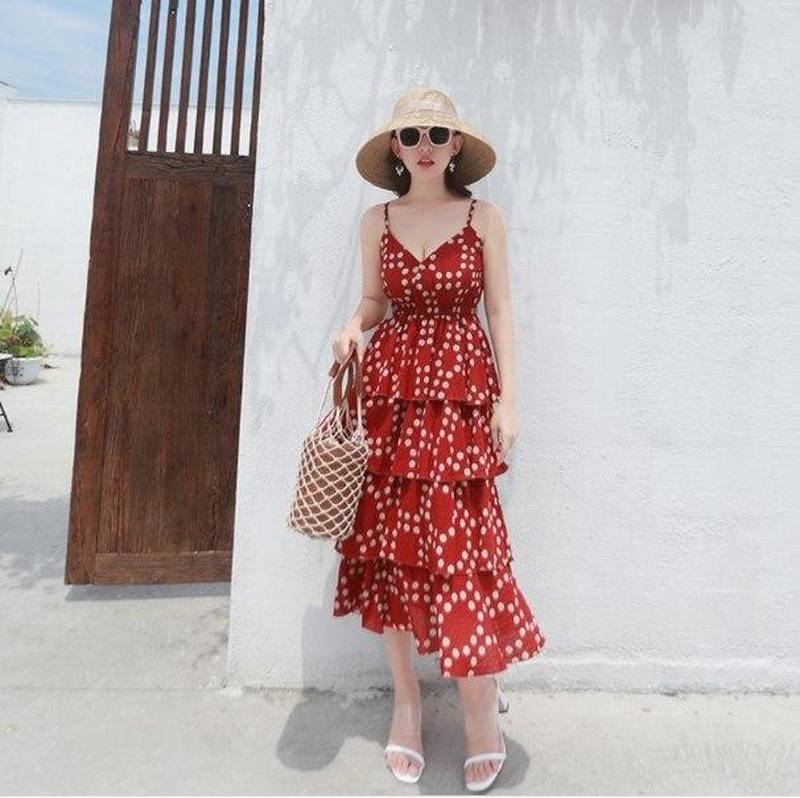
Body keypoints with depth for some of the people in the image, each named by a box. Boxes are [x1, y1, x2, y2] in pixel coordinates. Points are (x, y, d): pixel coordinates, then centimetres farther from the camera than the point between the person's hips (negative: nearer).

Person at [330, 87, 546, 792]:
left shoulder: (483, 217, 5)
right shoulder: (376, 220, 11)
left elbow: (500, 310, 2)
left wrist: (508, 397, -6)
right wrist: (354, 328, -7)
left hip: (462, 388, -2)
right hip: (389, 384, 3)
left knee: (459, 539, -6)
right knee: (388, 537, 5)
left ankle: (481, 697, 19)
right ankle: (406, 699, 24)